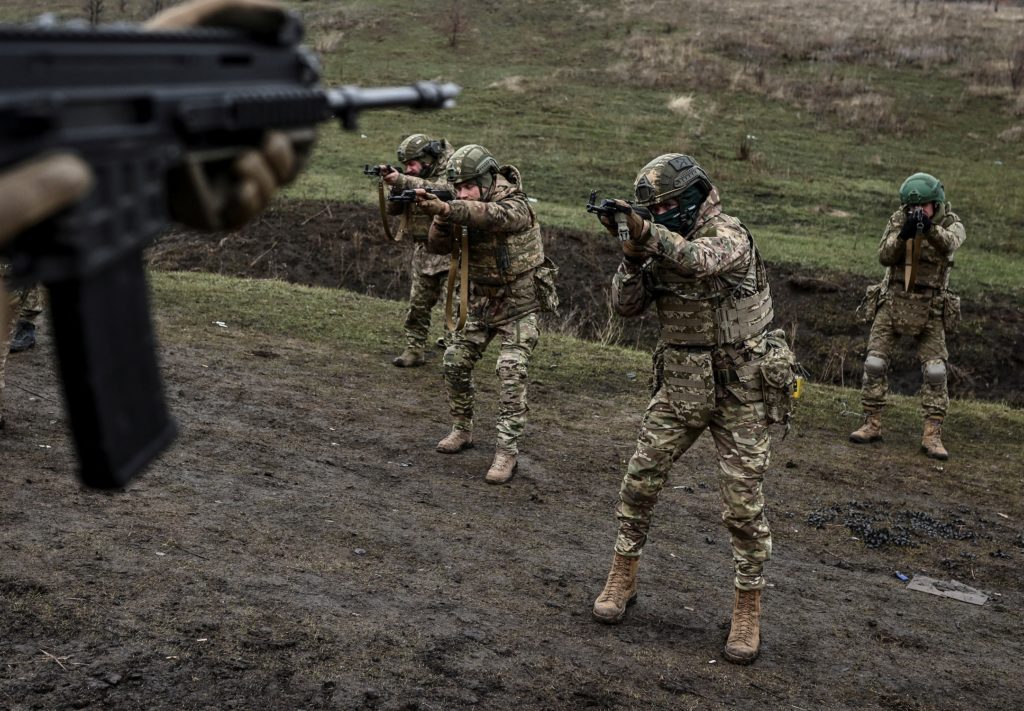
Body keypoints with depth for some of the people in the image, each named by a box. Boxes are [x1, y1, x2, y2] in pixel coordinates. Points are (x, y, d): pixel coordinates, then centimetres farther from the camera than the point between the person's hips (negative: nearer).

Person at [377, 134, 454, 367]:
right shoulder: (414, 180, 9)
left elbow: (440, 190, -32)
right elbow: (393, 209, 4)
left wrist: (402, 181, -38)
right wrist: (394, 186, -16)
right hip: (423, 252, 6)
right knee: (418, 304, 6)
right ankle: (414, 349, 13)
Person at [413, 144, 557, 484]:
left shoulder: (515, 206, -23)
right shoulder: (463, 210, -2)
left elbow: (490, 215, -45)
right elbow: (438, 246, -9)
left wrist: (445, 208, -60)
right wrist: (441, 216, -29)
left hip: (519, 303, -6)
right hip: (480, 301, 7)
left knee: (511, 373, -15)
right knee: (455, 363, 6)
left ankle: (507, 450, -10)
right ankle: (462, 430, 25)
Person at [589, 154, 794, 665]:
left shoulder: (729, 234, -13)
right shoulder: (662, 245, 6)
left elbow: (703, 260, -35)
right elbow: (626, 306, -1)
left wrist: (647, 233, -42)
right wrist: (633, 255, -17)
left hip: (740, 391, -6)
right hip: (679, 387, 6)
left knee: (743, 504, -1)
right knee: (639, 482, 5)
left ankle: (747, 611, 12)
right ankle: (621, 581, 22)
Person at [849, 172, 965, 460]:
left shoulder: (951, 223, -6)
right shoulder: (899, 220, -2)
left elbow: (949, 244, -29)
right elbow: (884, 257, -13)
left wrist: (930, 227, -50)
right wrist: (904, 234, -32)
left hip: (930, 310, -1)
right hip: (893, 302, 1)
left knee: (935, 371, -6)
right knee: (874, 364, -1)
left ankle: (932, 435, -1)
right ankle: (872, 425, 10)